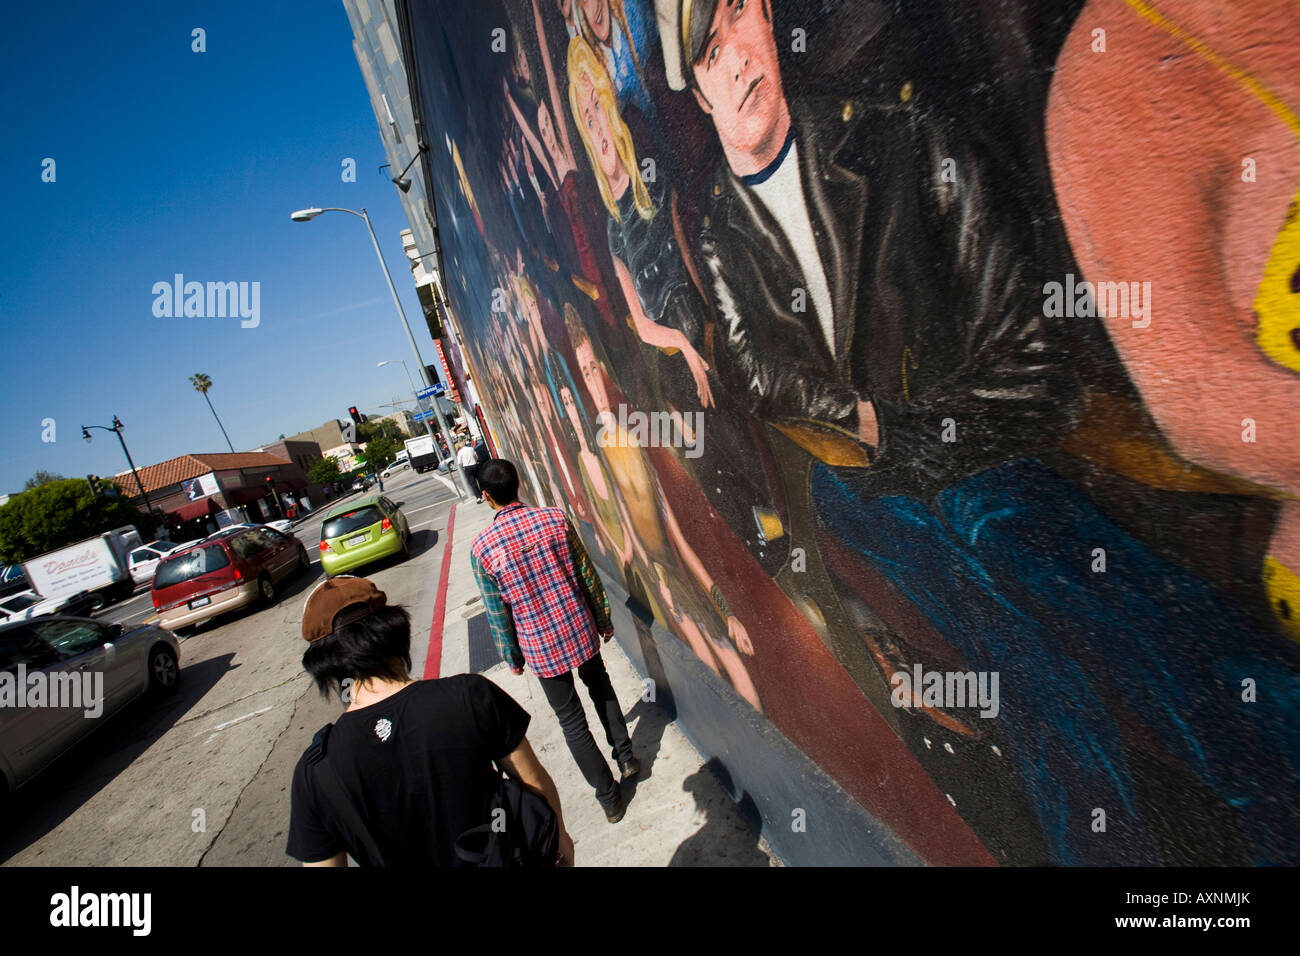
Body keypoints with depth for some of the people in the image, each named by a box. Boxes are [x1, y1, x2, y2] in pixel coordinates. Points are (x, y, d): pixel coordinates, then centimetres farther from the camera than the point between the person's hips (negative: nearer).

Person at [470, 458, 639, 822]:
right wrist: (604, 620, 10)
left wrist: (512, 656, 9)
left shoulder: (482, 548, -16)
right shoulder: (555, 518, -12)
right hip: (580, 631, 2)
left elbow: (498, 614, -8)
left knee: (572, 722, 16)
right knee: (600, 687, 31)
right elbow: (589, 578, -4)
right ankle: (625, 757, 39)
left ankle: (609, 797, 28)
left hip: (541, 648, -2)